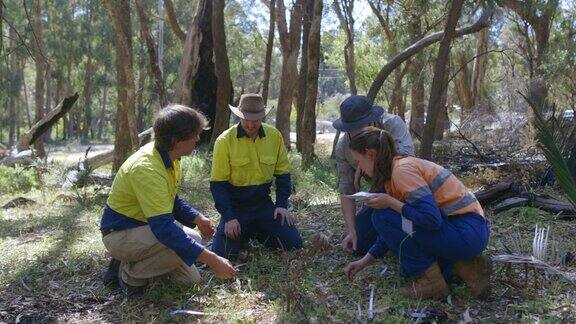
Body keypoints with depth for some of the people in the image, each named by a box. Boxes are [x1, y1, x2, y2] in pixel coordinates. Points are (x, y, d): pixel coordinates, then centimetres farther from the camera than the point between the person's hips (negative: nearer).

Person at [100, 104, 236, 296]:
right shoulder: (146, 168, -31)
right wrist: (212, 260, -38)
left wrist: (197, 218, -5)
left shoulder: (169, 157, -2)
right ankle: (130, 274, -7)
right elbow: (164, 229, -37)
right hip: (119, 234, -9)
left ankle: (130, 262, 14)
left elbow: (171, 200, 14)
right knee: (182, 244, -30)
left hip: (145, 225, 9)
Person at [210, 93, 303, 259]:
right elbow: (218, 183, -10)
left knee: (293, 243, -7)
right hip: (235, 205, -3)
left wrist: (282, 204, -5)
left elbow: (283, 173, 7)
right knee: (222, 252, -17)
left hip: (263, 203, 3)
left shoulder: (275, 136, -4)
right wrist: (229, 217, -17)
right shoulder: (225, 141, -13)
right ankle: (242, 233, 17)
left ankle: (256, 232, 19)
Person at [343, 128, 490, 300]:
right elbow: (393, 231, 17)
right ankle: (466, 266, 13)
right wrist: (364, 261, 14)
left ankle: (432, 280, -3)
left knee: (383, 217, -13)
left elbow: (432, 219, -27)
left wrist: (390, 202, -17)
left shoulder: (403, 169, -18)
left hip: (468, 233, -10)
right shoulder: (395, 170, 12)